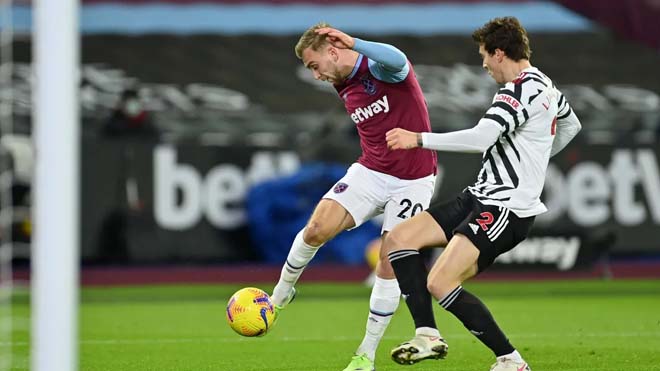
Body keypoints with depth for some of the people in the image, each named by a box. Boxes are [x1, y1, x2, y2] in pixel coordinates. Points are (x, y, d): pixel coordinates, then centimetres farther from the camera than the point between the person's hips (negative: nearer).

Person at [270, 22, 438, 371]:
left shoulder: (380, 68, -15)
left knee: (389, 266, -6)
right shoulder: (343, 89, 8)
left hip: (413, 182, -6)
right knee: (317, 229, -15)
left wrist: (354, 43, -49)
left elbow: (397, 61, -41)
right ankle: (280, 296, 8)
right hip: (370, 172, 6)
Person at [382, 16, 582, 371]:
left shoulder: (520, 89, -17)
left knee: (440, 283, -20)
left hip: (507, 208, -10)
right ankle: (428, 335, -6)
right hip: (480, 196, 10)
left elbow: (481, 138, -31)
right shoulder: (545, 85, 15)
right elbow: (571, 125, 35)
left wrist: (419, 139, -25)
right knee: (398, 239, 2)